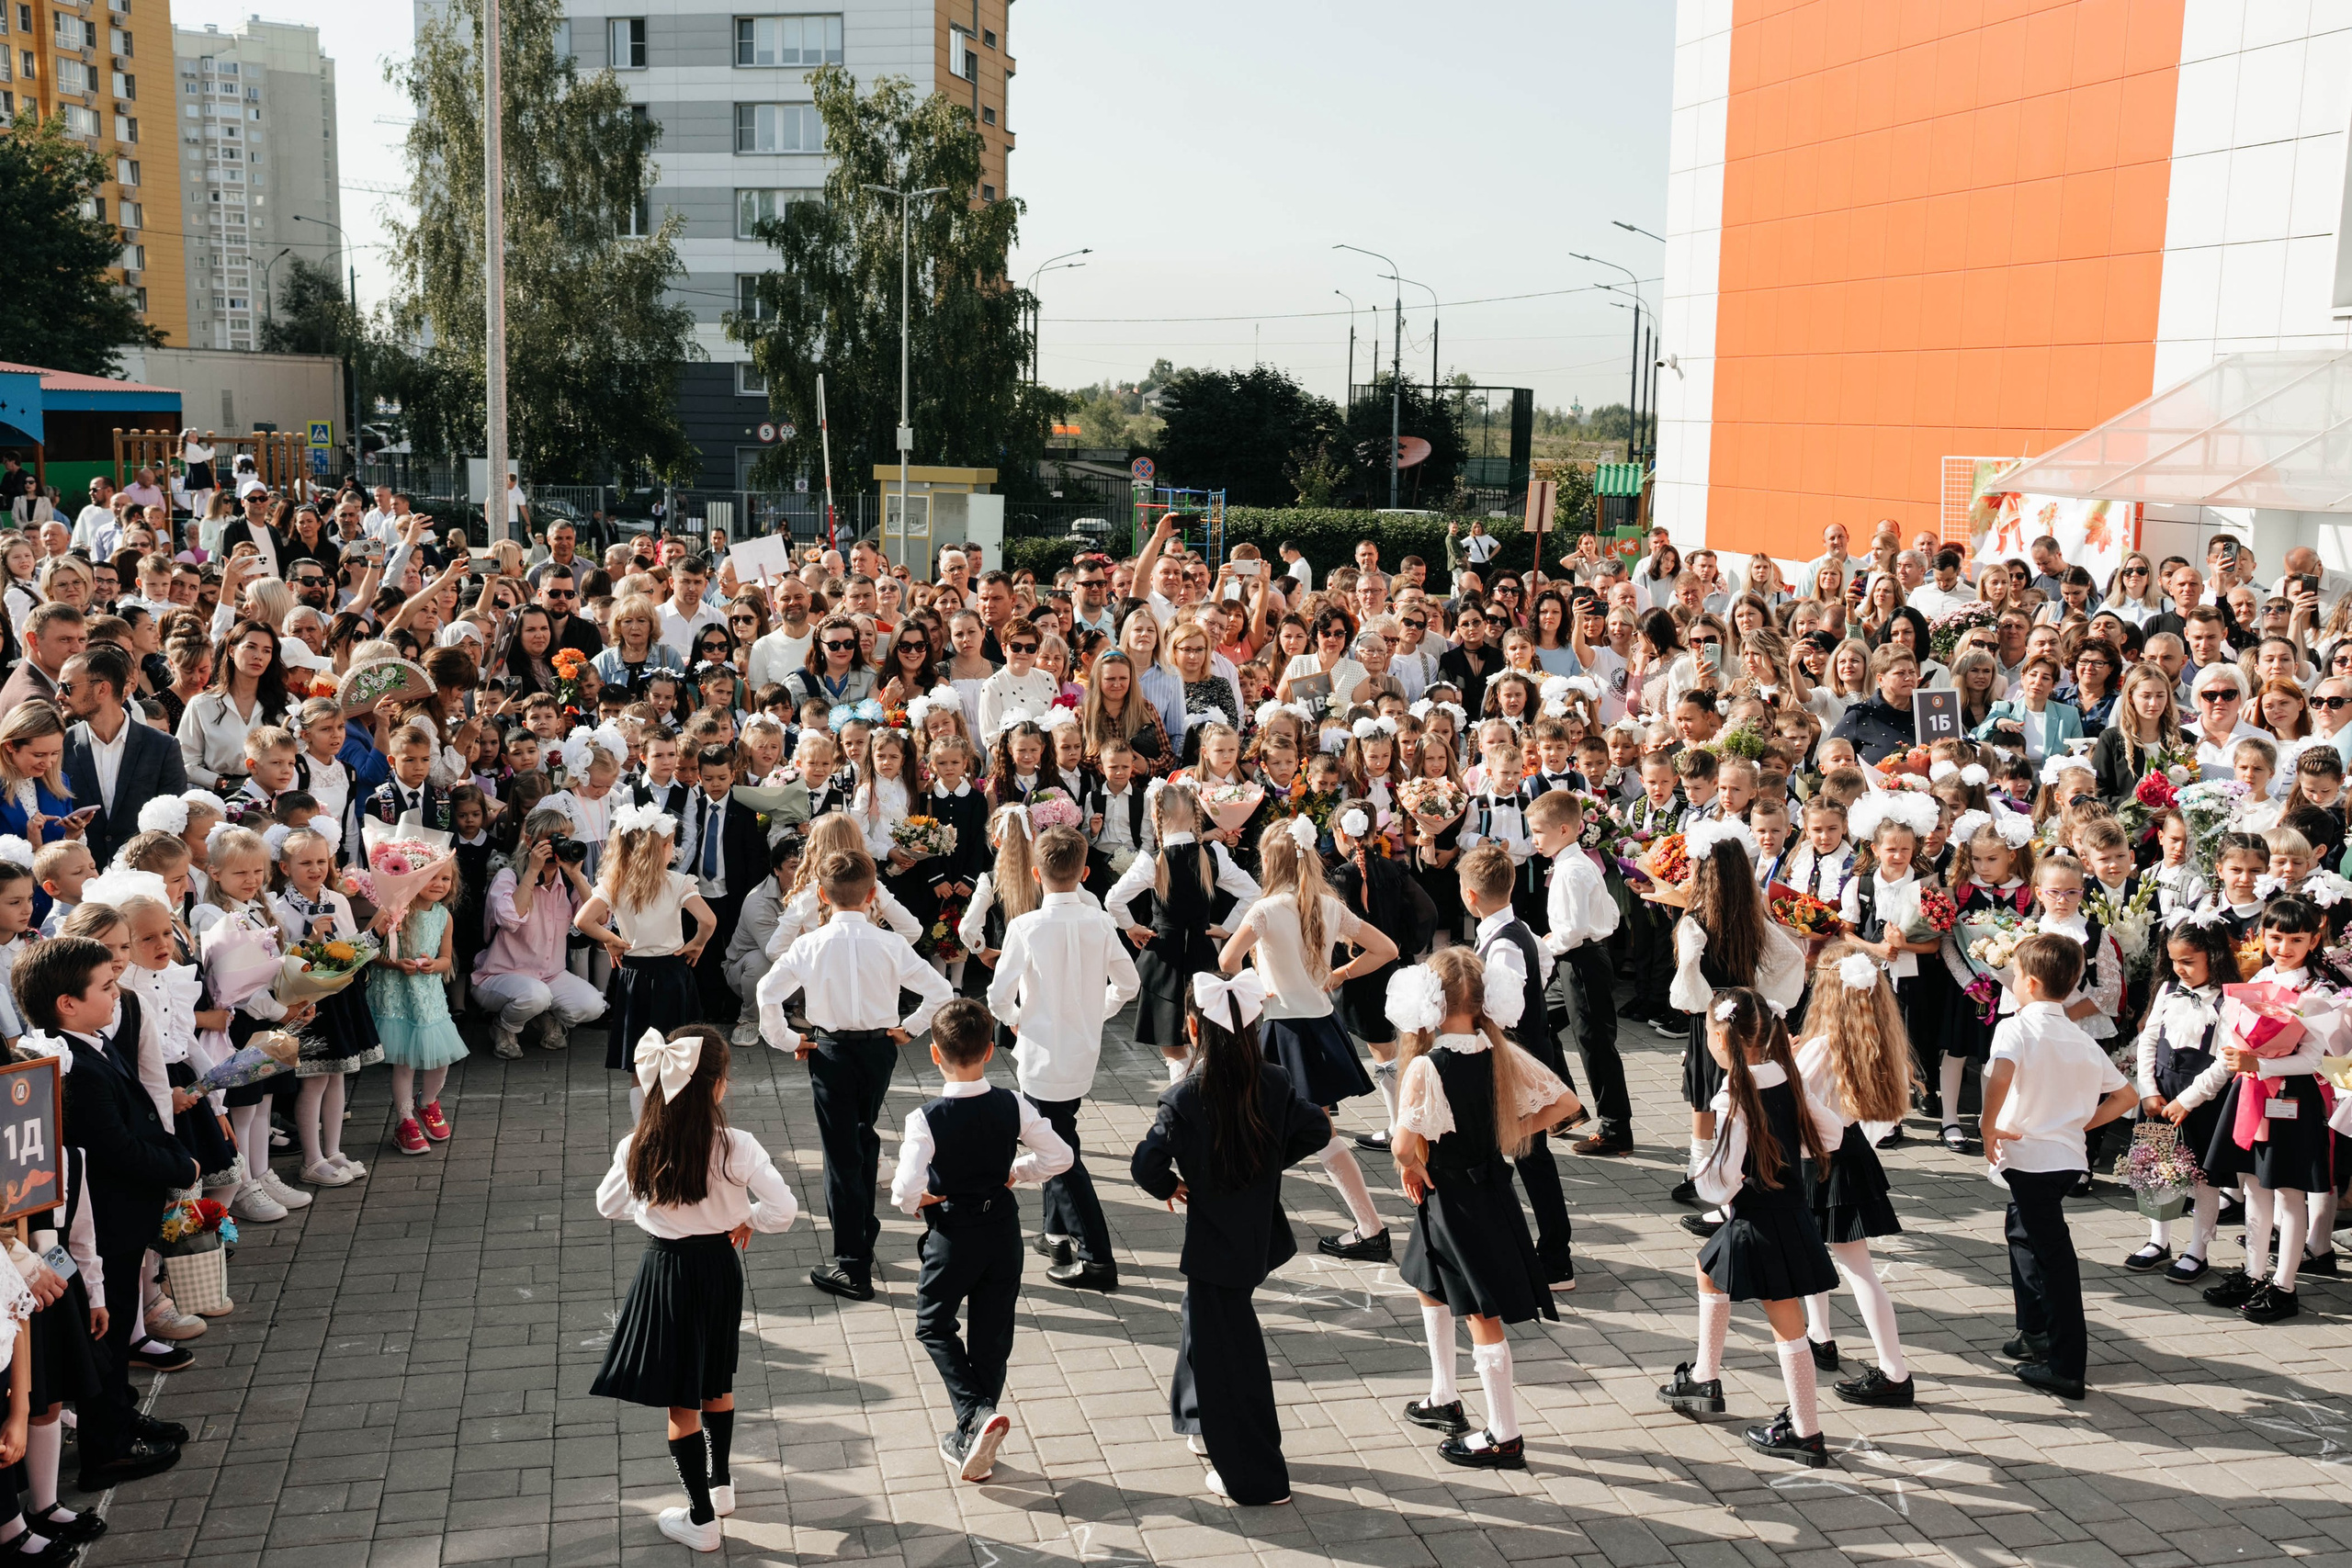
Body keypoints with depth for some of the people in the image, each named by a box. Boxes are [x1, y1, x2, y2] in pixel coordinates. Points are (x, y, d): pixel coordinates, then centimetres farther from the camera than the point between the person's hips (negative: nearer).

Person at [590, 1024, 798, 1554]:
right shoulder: (735, 1148, -20)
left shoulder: (637, 1148, -14)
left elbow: (608, 1205, 4)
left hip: (664, 1269, -1)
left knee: (680, 1403, 12)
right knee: (717, 1384, 24)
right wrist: (747, 1217, 1)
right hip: (717, 1268, 1)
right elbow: (783, 1211, -19)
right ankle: (720, 1484, 42)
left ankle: (702, 1519, 20)